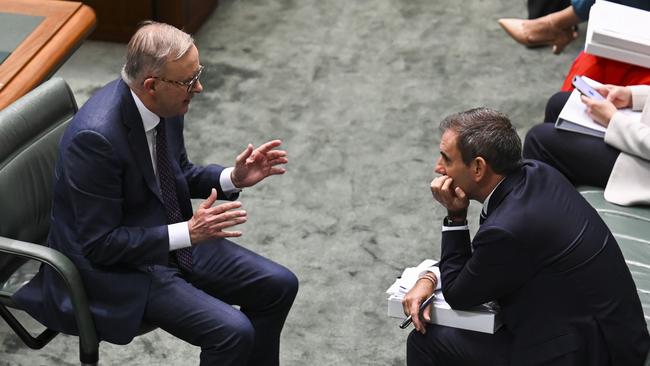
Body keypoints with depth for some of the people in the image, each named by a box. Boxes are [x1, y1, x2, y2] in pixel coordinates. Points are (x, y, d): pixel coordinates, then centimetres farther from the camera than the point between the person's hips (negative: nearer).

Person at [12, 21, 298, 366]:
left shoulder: (164, 104, -6)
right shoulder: (96, 136, -30)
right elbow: (100, 244, -24)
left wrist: (233, 178, -5)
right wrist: (188, 232, -25)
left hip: (174, 239, 8)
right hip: (116, 270, -8)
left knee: (279, 285, 2)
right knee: (233, 332, -22)